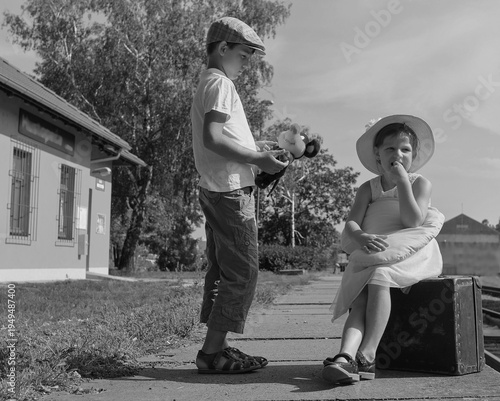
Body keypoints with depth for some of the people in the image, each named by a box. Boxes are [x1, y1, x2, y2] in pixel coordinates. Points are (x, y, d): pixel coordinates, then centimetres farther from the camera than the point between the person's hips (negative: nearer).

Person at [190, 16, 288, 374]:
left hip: (217, 191, 11)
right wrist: (257, 159, -20)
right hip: (231, 191, -11)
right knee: (243, 273, -8)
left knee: (222, 270, 12)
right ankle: (212, 352, -5)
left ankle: (215, 348, 17)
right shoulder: (220, 83, -9)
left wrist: (255, 147, 16)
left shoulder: (208, 84, 22)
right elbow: (213, 138, -21)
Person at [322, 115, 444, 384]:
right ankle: (346, 356, -46)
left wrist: (403, 182, -10)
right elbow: (350, 225, 0)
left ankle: (367, 356, -38)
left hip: (408, 253, -3)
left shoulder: (420, 183, 8)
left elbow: (412, 222, -9)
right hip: (371, 256, 3)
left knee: (378, 275, -34)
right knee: (359, 298, -26)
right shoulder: (368, 188, 15)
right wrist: (359, 237, -25)